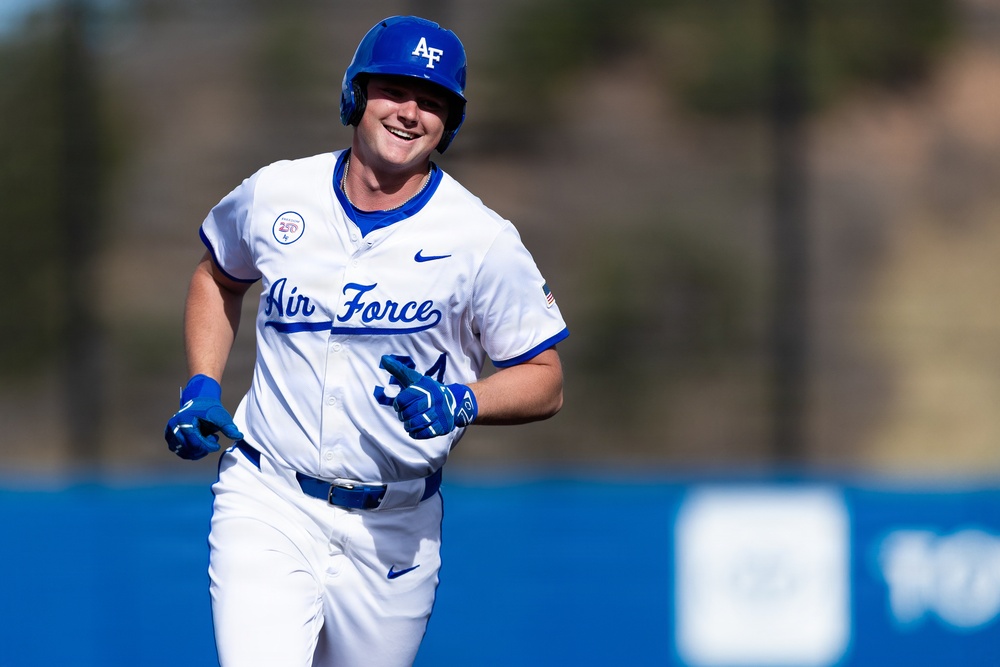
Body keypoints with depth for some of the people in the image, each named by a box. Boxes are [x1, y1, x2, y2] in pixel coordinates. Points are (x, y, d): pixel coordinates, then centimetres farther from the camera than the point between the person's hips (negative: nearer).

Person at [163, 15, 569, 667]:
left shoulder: (484, 239, -8)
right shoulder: (274, 195, 0)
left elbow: (545, 382, -3)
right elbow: (220, 277, 21)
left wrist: (461, 404, -22)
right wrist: (201, 388, 8)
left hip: (392, 530, 0)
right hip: (267, 503, 0)